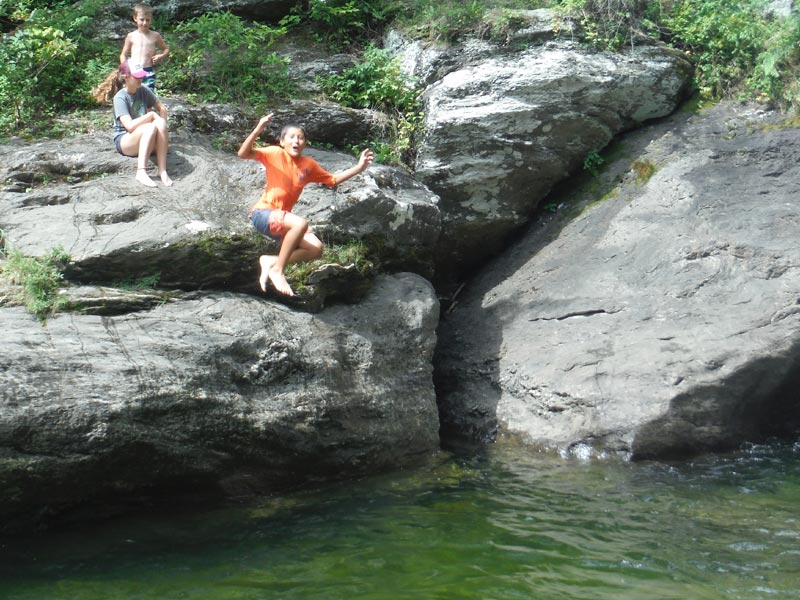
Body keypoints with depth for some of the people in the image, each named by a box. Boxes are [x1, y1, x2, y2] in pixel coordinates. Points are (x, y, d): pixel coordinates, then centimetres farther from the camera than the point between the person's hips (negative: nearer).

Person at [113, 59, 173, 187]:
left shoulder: (143, 91, 4)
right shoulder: (120, 98, -14)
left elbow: (162, 108, 14)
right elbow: (130, 126, -24)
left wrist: (163, 127, -3)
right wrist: (151, 115, -18)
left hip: (145, 139, 5)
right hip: (124, 140, -5)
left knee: (160, 124, -26)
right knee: (150, 127, -34)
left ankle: (162, 170, -34)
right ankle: (141, 172, -42)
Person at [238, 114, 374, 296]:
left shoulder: (309, 165, 7)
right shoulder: (275, 154, -9)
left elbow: (332, 179, 19)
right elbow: (243, 153, -21)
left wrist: (359, 167, 10)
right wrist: (257, 131, -37)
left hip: (282, 219, 7)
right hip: (262, 213, -6)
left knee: (316, 249, -11)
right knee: (301, 223, -34)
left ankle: (270, 262, 0)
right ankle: (278, 270, -21)